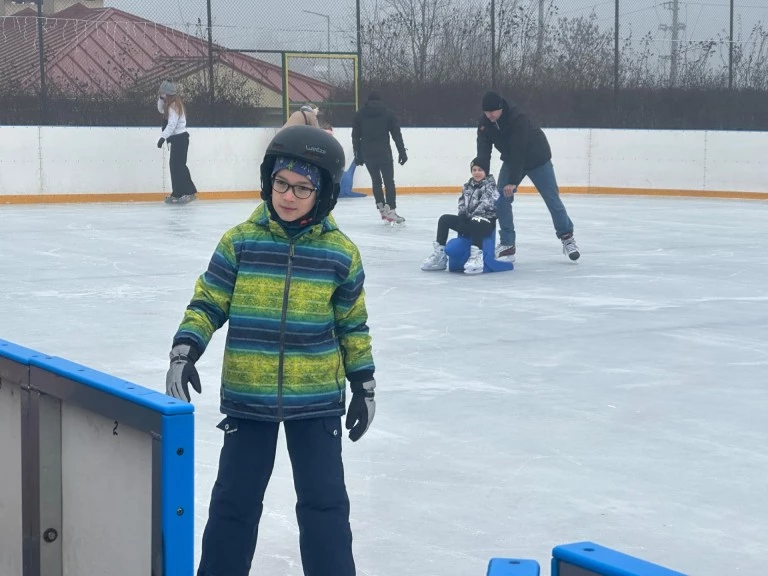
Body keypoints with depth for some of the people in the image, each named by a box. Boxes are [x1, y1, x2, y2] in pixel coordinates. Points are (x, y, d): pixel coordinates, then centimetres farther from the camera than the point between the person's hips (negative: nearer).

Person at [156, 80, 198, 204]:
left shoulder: (174, 106, -17)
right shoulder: (172, 104, 12)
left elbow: (171, 125, -25)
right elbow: (161, 110, 28)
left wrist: (163, 137, -31)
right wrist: (161, 99, 10)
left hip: (180, 138, -10)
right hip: (177, 139, 10)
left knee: (178, 166, -10)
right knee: (175, 165, 11)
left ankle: (189, 192, -10)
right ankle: (178, 193, 15)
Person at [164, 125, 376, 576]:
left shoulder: (341, 253, -3)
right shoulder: (239, 242, -5)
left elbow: (353, 325, 6)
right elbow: (207, 304, -1)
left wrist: (364, 385, 8)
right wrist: (184, 351, -15)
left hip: (317, 399, 0)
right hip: (247, 397, 0)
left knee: (324, 502, 5)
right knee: (235, 500, 8)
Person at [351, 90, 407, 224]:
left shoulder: (359, 115, 8)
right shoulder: (388, 113, 4)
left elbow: (356, 137, 6)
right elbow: (397, 134, 0)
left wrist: (358, 155, 10)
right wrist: (402, 152, 3)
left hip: (367, 153, 2)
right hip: (384, 153, -2)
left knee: (376, 180, 14)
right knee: (389, 181, -1)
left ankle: (382, 209, 11)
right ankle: (391, 211, -13)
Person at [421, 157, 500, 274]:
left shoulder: (490, 186, -7)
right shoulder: (468, 186, 14)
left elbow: (485, 206, -18)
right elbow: (462, 204, 10)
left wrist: (472, 217, -24)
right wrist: (462, 218, -7)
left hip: (486, 222, -7)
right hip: (468, 221, 7)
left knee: (475, 225, -40)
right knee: (444, 219, -7)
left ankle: (477, 257, -45)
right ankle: (439, 255, -10)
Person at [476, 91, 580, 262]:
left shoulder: (518, 118, -35)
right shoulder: (484, 123, -16)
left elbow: (518, 151, -36)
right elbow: (483, 151, -17)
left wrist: (513, 181, -36)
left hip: (537, 159, -5)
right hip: (511, 160, 5)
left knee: (552, 199, 2)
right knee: (501, 200, -8)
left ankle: (566, 236, 21)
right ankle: (507, 245, -2)